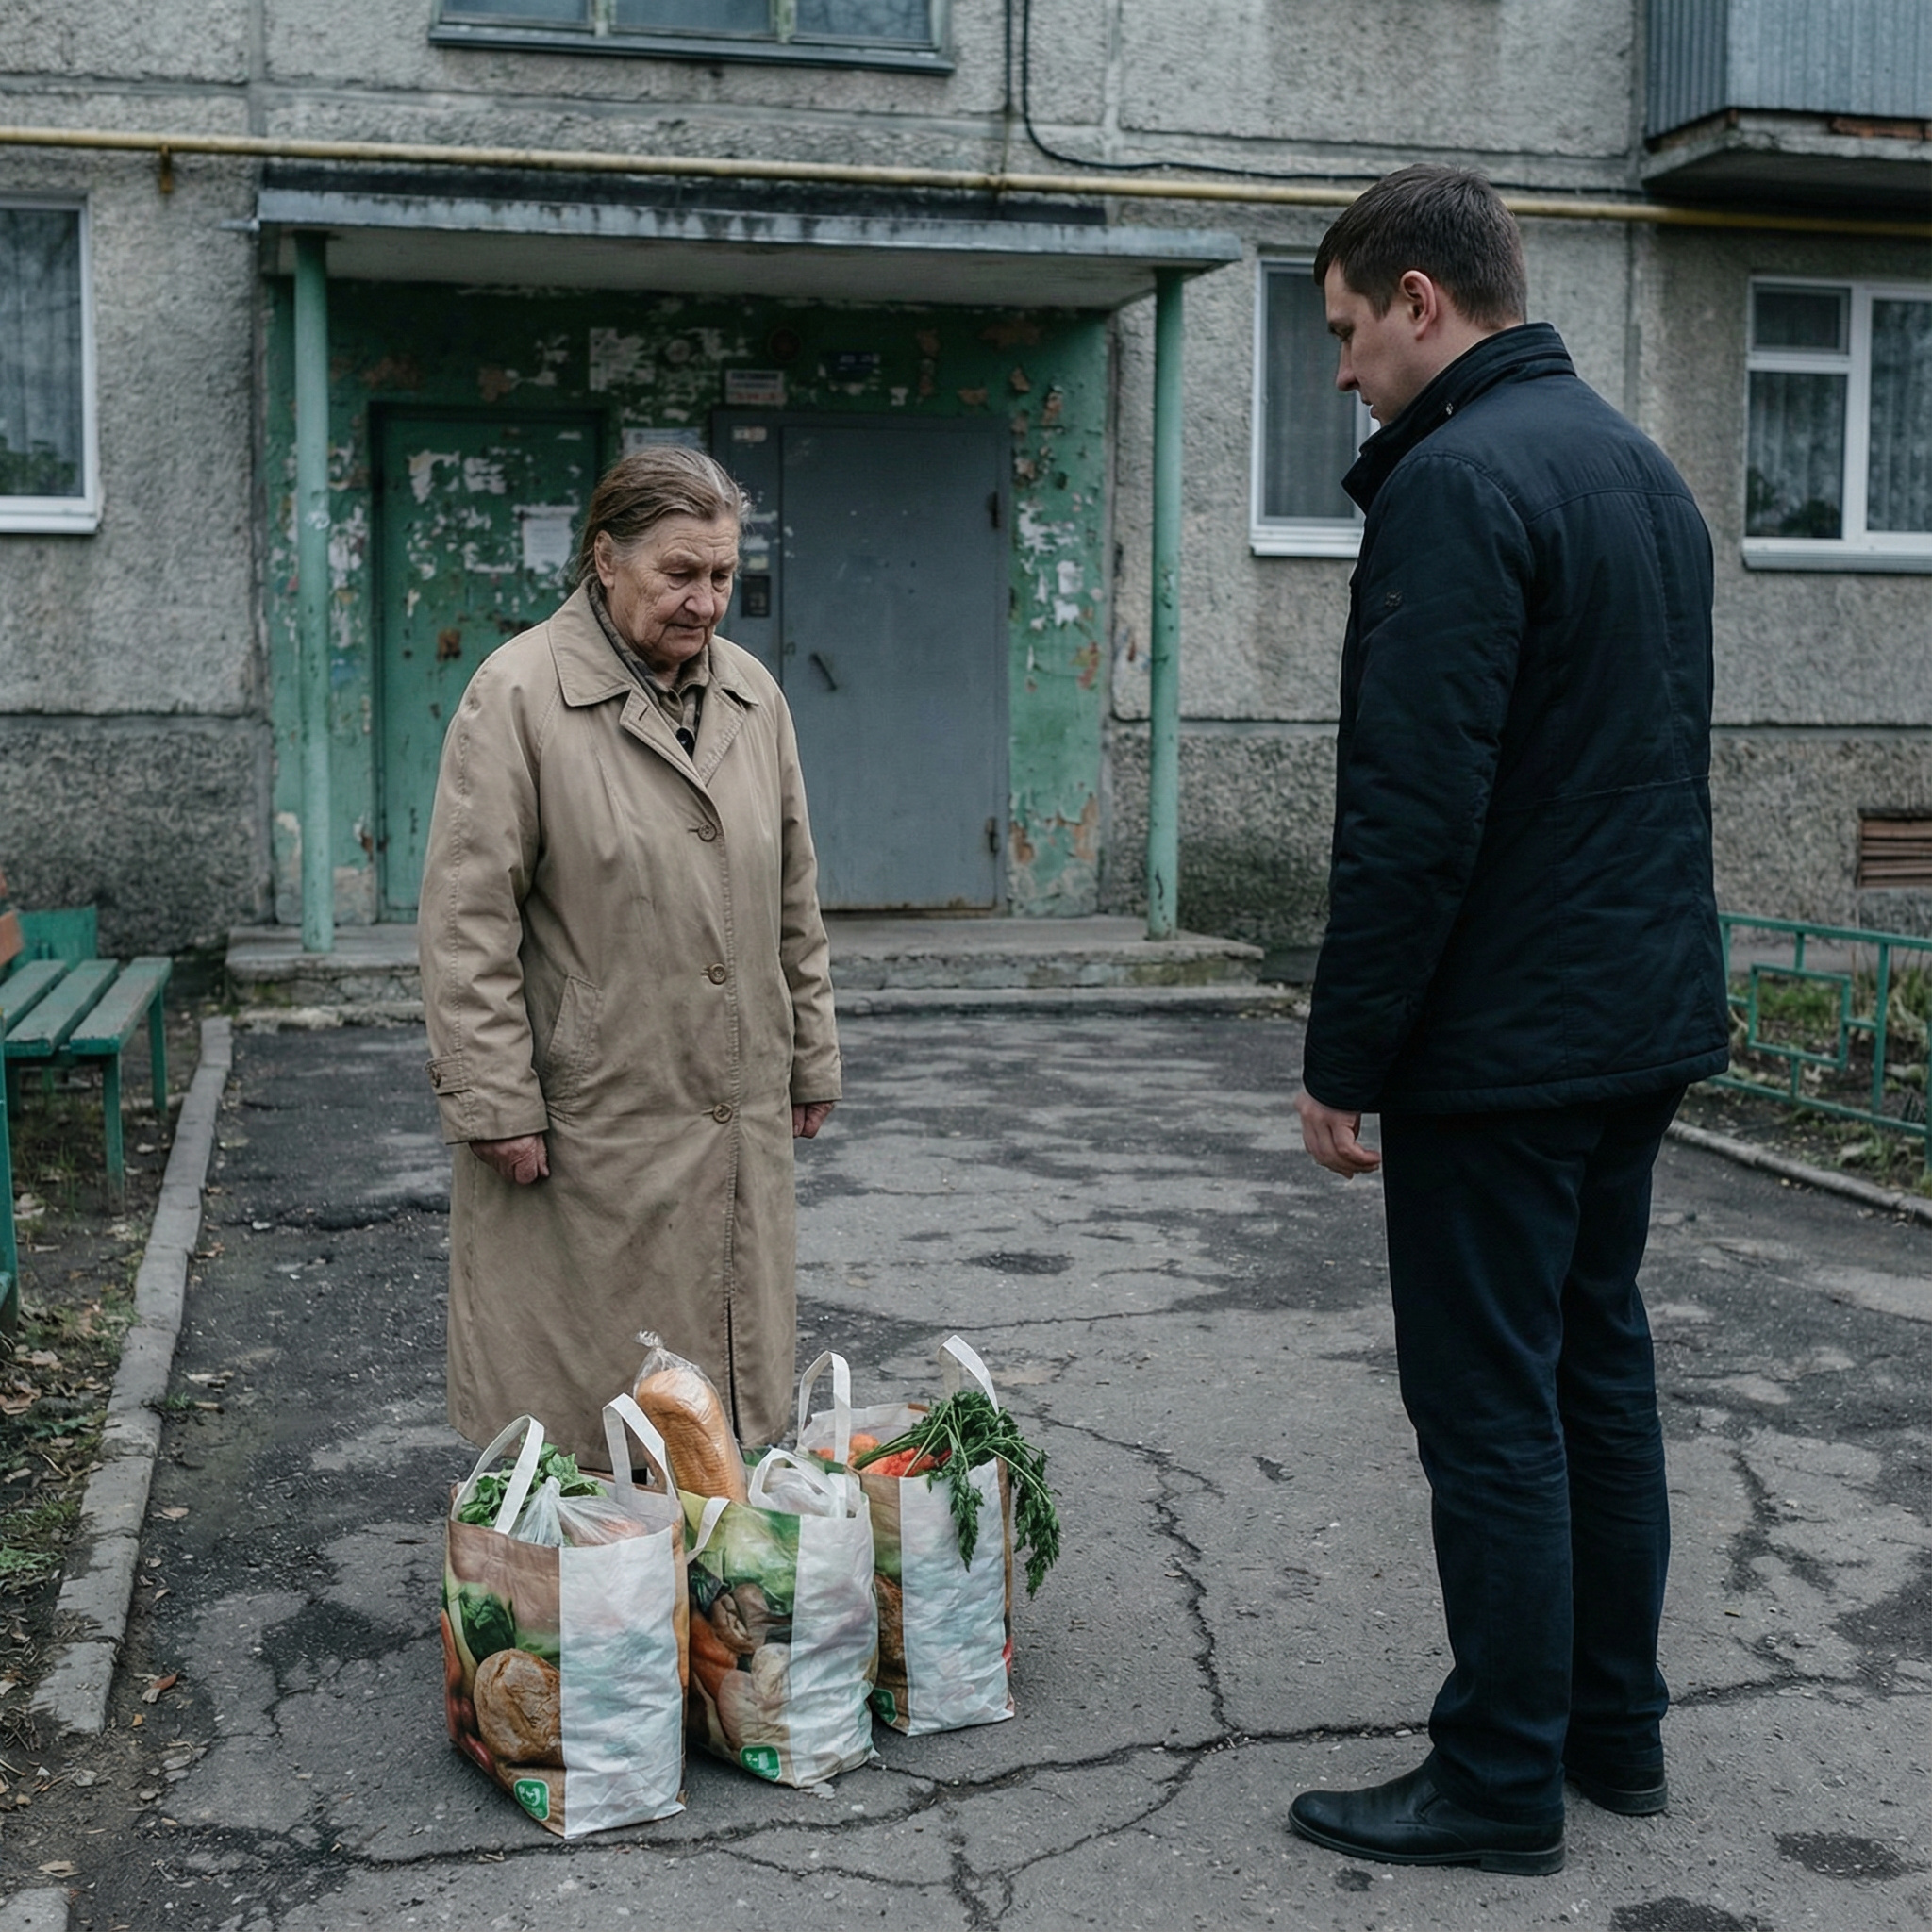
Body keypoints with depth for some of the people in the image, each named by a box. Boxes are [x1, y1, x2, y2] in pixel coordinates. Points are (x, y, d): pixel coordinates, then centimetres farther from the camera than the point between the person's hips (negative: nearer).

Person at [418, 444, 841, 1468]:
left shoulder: (753, 693, 10)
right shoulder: (516, 693, -8)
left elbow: (793, 900, 17)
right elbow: (468, 919, -10)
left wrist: (810, 1061, 16)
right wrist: (498, 1102, -13)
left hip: (737, 1118, 6)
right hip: (587, 1124, -5)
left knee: (724, 1382, 12)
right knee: (576, 1394, 3)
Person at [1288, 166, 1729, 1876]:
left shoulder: (1454, 483, -17)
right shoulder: (1644, 467, 15)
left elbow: (1415, 814, -22)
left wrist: (1342, 1058, -15)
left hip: (1502, 1043, -10)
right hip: (1649, 1023, 10)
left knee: (1489, 1409, 0)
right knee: (1599, 1366, 17)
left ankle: (1502, 1783, 12)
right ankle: (1617, 1727, 29)